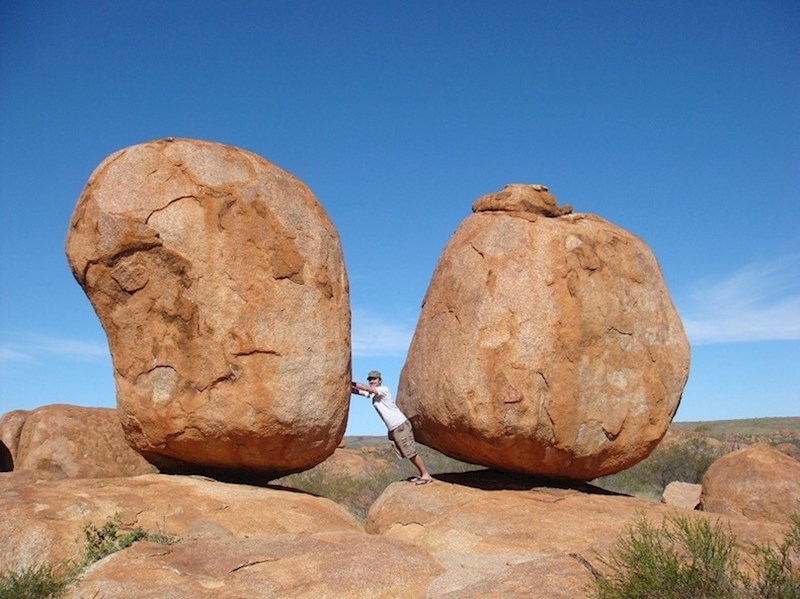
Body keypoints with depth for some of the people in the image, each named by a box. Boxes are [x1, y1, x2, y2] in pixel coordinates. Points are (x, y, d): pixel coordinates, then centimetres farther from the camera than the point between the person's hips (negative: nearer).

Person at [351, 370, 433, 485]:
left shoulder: (383, 389, -12)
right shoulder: (371, 393, 9)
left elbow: (367, 388, -25)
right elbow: (356, 391, -2)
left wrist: (352, 383, -24)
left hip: (401, 425, -8)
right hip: (392, 429, 8)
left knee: (411, 452, -6)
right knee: (407, 454, 11)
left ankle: (426, 475, 1)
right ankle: (422, 474, 21)